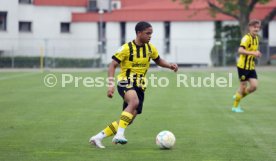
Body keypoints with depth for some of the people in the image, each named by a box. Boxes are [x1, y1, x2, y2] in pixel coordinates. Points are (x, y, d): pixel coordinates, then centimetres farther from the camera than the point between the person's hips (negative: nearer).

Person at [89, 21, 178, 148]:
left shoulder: (150, 48, 5)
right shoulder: (127, 48, -11)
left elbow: (158, 60, 23)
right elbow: (112, 65, -10)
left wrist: (170, 65, 2)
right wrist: (111, 85, -21)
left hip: (139, 86, 6)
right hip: (126, 82, -6)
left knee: (129, 119, 3)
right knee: (134, 102, -38)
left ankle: (98, 137, 13)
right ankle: (119, 135, -38)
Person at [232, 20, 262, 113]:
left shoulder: (256, 38, 10)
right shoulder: (247, 38, -17)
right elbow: (240, 50, -32)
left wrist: (257, 54, 10)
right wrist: (253, 53, -39)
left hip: (251, 67, 8)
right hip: (243, 66, -8)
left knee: (254, 86, -1)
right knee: (243, 86, -1)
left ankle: (238, 97, 23)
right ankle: (235, 107, 16)